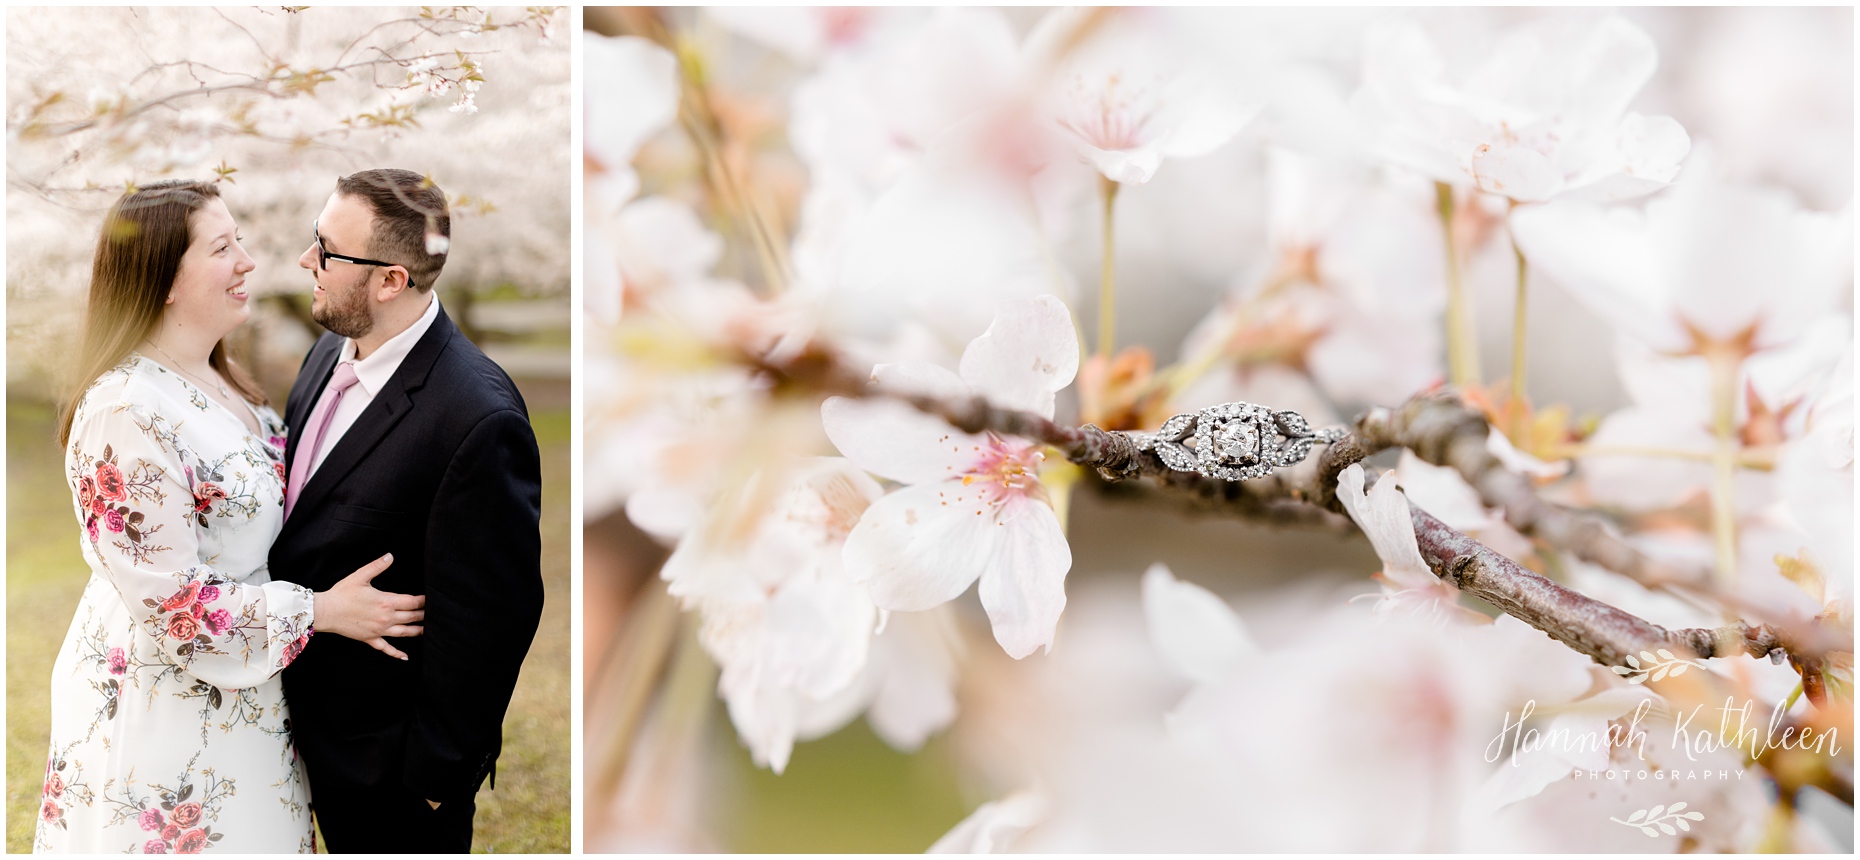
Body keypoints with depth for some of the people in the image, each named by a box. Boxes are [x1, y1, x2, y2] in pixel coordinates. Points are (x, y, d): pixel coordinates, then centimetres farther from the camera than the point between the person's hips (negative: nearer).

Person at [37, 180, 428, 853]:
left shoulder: (218, 381, 5)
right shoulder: (126, 412, -24)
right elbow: (167, 598, -23)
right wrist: (321, 609, -18)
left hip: (241, 691, 8)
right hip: (164, 708, -8)